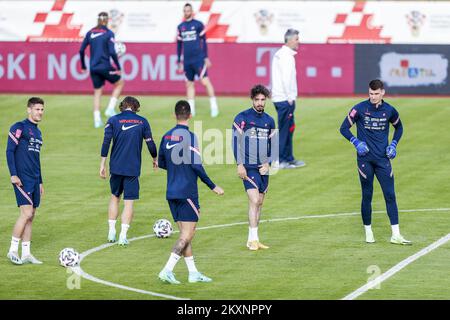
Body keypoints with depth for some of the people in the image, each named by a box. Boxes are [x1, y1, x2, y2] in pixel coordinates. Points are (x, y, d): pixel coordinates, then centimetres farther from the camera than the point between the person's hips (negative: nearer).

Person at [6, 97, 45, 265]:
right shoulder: (19, 127, -6)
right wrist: (13, 174, -17)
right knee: (27, 213, -15)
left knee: (31, 216, 6)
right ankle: (13, 250, -7)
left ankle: (26, 253, 9)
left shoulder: (38, 132, 19)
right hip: (22, 178, -8)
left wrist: (40, 182, 23)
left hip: (34, 180, 8)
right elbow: (9, 151, -10)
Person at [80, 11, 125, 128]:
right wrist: (118, 67, -7)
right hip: (105, 66, -5)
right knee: (120, 83, 17)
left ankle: (97, 120, 7)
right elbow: (112, 52, -15)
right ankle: (110, 108, 5)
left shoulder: (90, 33, 7)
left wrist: (83, 66, 18)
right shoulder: (109, 33, -8)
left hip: (93, 67, 5)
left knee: (97, 92, 14)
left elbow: (81, 50, 8)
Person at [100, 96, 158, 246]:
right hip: (133, 168, -1)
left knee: (115, 197, 19)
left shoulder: (113, 120, 0)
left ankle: (111, 233, 17)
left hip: (116, 166, 1)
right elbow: (150, 142, 4)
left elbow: (106, 142, -6)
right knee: (129, 202, 2)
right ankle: (123, 236, -4)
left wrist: (102, 164, -1)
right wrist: (155, 159, 21)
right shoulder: (142, 121, 1)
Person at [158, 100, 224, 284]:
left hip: (171, 192, 7)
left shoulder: (167, 137, 7)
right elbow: (197, 166, -17)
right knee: (187, 234, -5)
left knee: (184, 233, 12)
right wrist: (213, 187, -10)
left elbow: (161, 163, 16)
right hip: (187, 192, -7)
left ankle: (193, 273, 14)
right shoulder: (190, 137, -12)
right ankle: (167, 270, -15)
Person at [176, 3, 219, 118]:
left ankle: (214, 106, -7)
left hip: (199, 59, -5)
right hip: (187, 61, 5)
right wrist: (179, 62, 16)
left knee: (205, 80, -12)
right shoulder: (180, 27, 12)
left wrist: (206, 58, -2)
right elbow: (179, 45, 17)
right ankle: (191, 109, 11)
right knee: (189, 84, 6)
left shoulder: (198, 25, 0)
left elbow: (204, 42, 2)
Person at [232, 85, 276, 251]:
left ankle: (254, 239, 16)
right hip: (248, 168, -6)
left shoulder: (269, 121, 11)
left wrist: (268, 163, 3)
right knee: (254, 200, -15)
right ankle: (252, 239, -14)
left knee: (259, 203, 9)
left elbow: (273, 145, 17)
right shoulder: (242, 117, -4)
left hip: (263, 168, 6)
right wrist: (240, 164, -12)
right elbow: (236, 141, -6)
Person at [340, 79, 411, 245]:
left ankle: (396, 234, -3)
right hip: (365, 158, -2)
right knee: (367, 195, 3)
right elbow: (344, 128, 1)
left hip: (383, 158, 2)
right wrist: (356, 142, -13)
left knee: (390, 195, -3)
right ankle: (368, 231, 15)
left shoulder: (389, 110, 2)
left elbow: (399, 127, 21)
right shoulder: (359, 109, -5)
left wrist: (393, 144, 6)